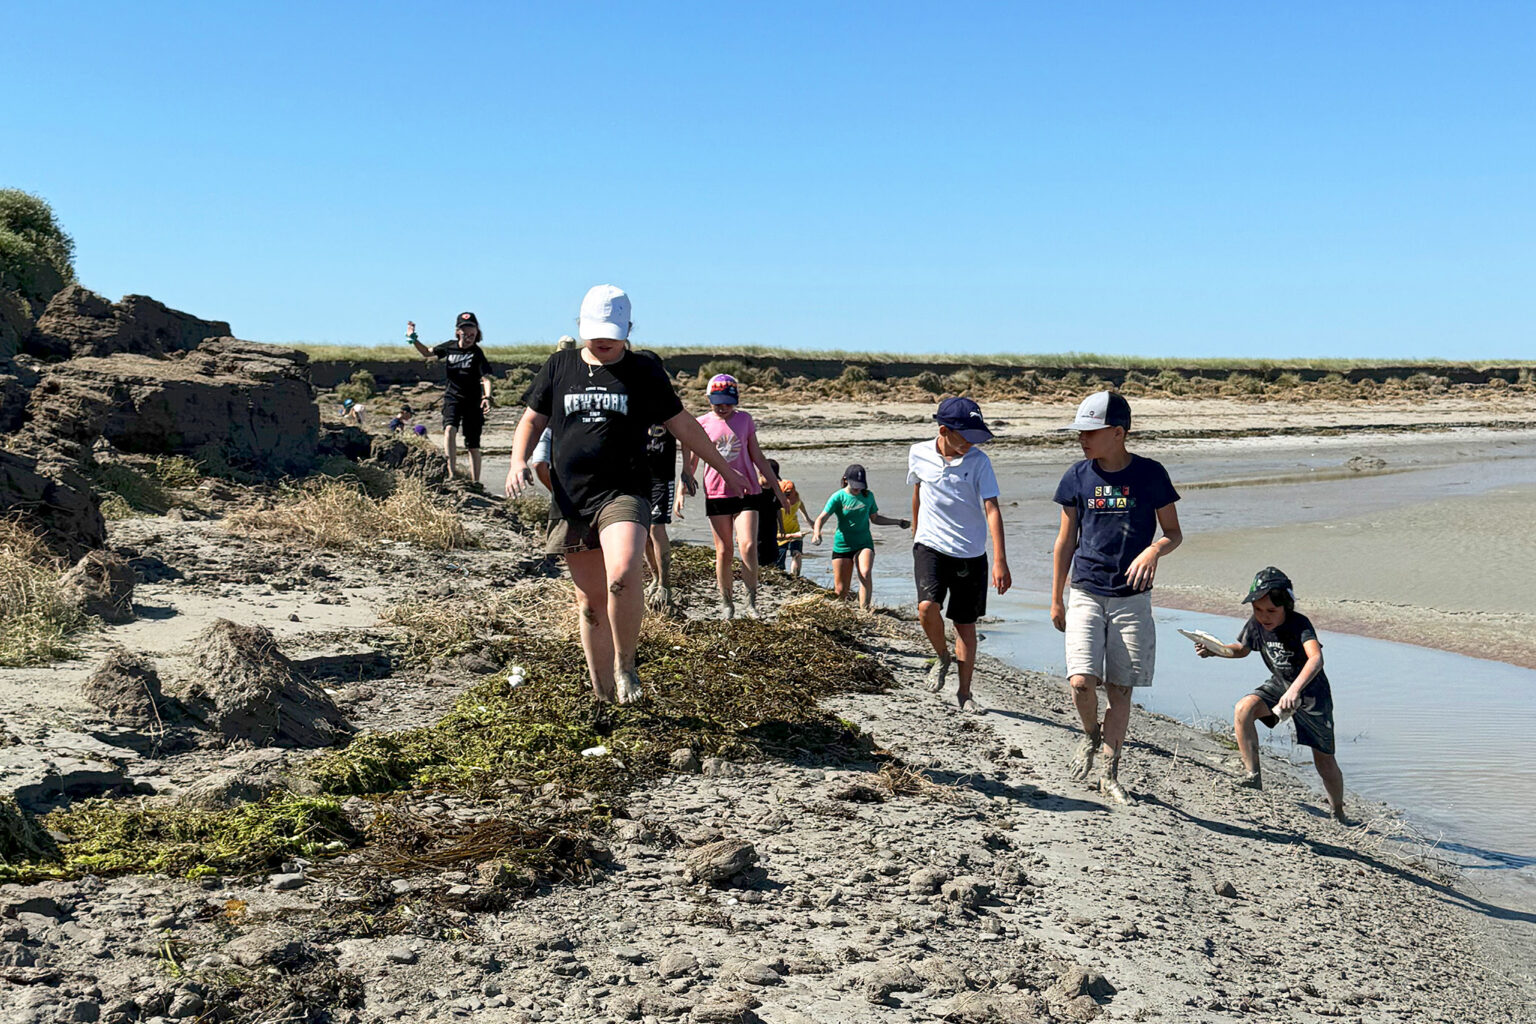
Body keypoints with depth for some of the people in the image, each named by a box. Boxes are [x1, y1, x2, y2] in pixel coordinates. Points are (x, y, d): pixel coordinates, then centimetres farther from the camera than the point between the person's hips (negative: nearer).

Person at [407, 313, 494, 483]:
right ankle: (452, 472, -30)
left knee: (473, 446, 2)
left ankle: (475, 482, 11)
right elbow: (428, 353, 20)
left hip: (472, 400, -2)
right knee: (449, 429, -26)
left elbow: (485, 378, -19)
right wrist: (414, 339, 6)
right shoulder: (450, 347, 2)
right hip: (452, 397, 2)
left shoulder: (477, 353, -9)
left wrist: (487, 397, -37)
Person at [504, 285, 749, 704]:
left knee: (623, 576, -27)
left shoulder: (644, 371, 6)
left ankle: (625, 665, -5)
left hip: (624, 492, -3)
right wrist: (518, 462, -2)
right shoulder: (559, 366, 11)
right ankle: (602, 692, 19)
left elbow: (683, 425, 13)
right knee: (590, 598, 7)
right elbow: (531, 420, 16)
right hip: (571, 498, 3)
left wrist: (724, 469, 16)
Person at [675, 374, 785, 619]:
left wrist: (777, 487, 13)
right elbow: (690, 463, 8)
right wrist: (681, 492, -4)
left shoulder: (745, 420, 7)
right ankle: (726, 602, 15)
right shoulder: (702, 424, 4)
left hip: (747, 491, 0)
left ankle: (751, 602, -4)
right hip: (716, 493, 0)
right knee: (723, 551, 3)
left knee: (748, 546, -13)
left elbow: (758, 458, 13)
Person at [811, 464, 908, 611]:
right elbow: (822, 518, -13)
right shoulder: (838, 497, -4)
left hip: (864, 543, 1)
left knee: (866, 573, -29)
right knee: (841, 590, -3)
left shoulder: (868, 496, 6)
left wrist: (897, 522, 16)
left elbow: (875, 518, 20)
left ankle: (864, 610, -29)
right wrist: (816, 532, -33)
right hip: (842, 545, -1)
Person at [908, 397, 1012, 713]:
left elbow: (992, 509, -16)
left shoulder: (978, 461, -10)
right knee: (927, 606, -23)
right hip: (930, 546, 0)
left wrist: (1000, 561, -24)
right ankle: (943, 657, 8)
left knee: (966, 623, 6)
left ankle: (964, 693, 22)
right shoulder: (919, 454, -4)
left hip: (970, 553, 0)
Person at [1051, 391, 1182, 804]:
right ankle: (1091, 734, 18)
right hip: (1085, 594, 1)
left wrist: (1154, 550, -19)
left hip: (1132, 598, 0)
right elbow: (1065, 541, 9)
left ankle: (1109, 773, 21)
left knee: (1121, 691, 5)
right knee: (1082, 682, -14)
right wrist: (1056, 600, 12)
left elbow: (1173, 532, 5)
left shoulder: (1150, 474, -4)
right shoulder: (1077, 476, 1)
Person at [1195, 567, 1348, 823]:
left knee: (1324, 759, 3)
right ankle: (1253, 775, -18)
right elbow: (1242, 649, 10)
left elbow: (1316, 658, -47)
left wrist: (1295, 690, -62)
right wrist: (1214, 649, -10)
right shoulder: (1255, 624, -12)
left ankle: (1339, 813, 26)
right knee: (1243, 709, -25)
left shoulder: (1299, 624, -30)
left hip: (1311, 691, -4)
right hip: (1279, 685, 4)